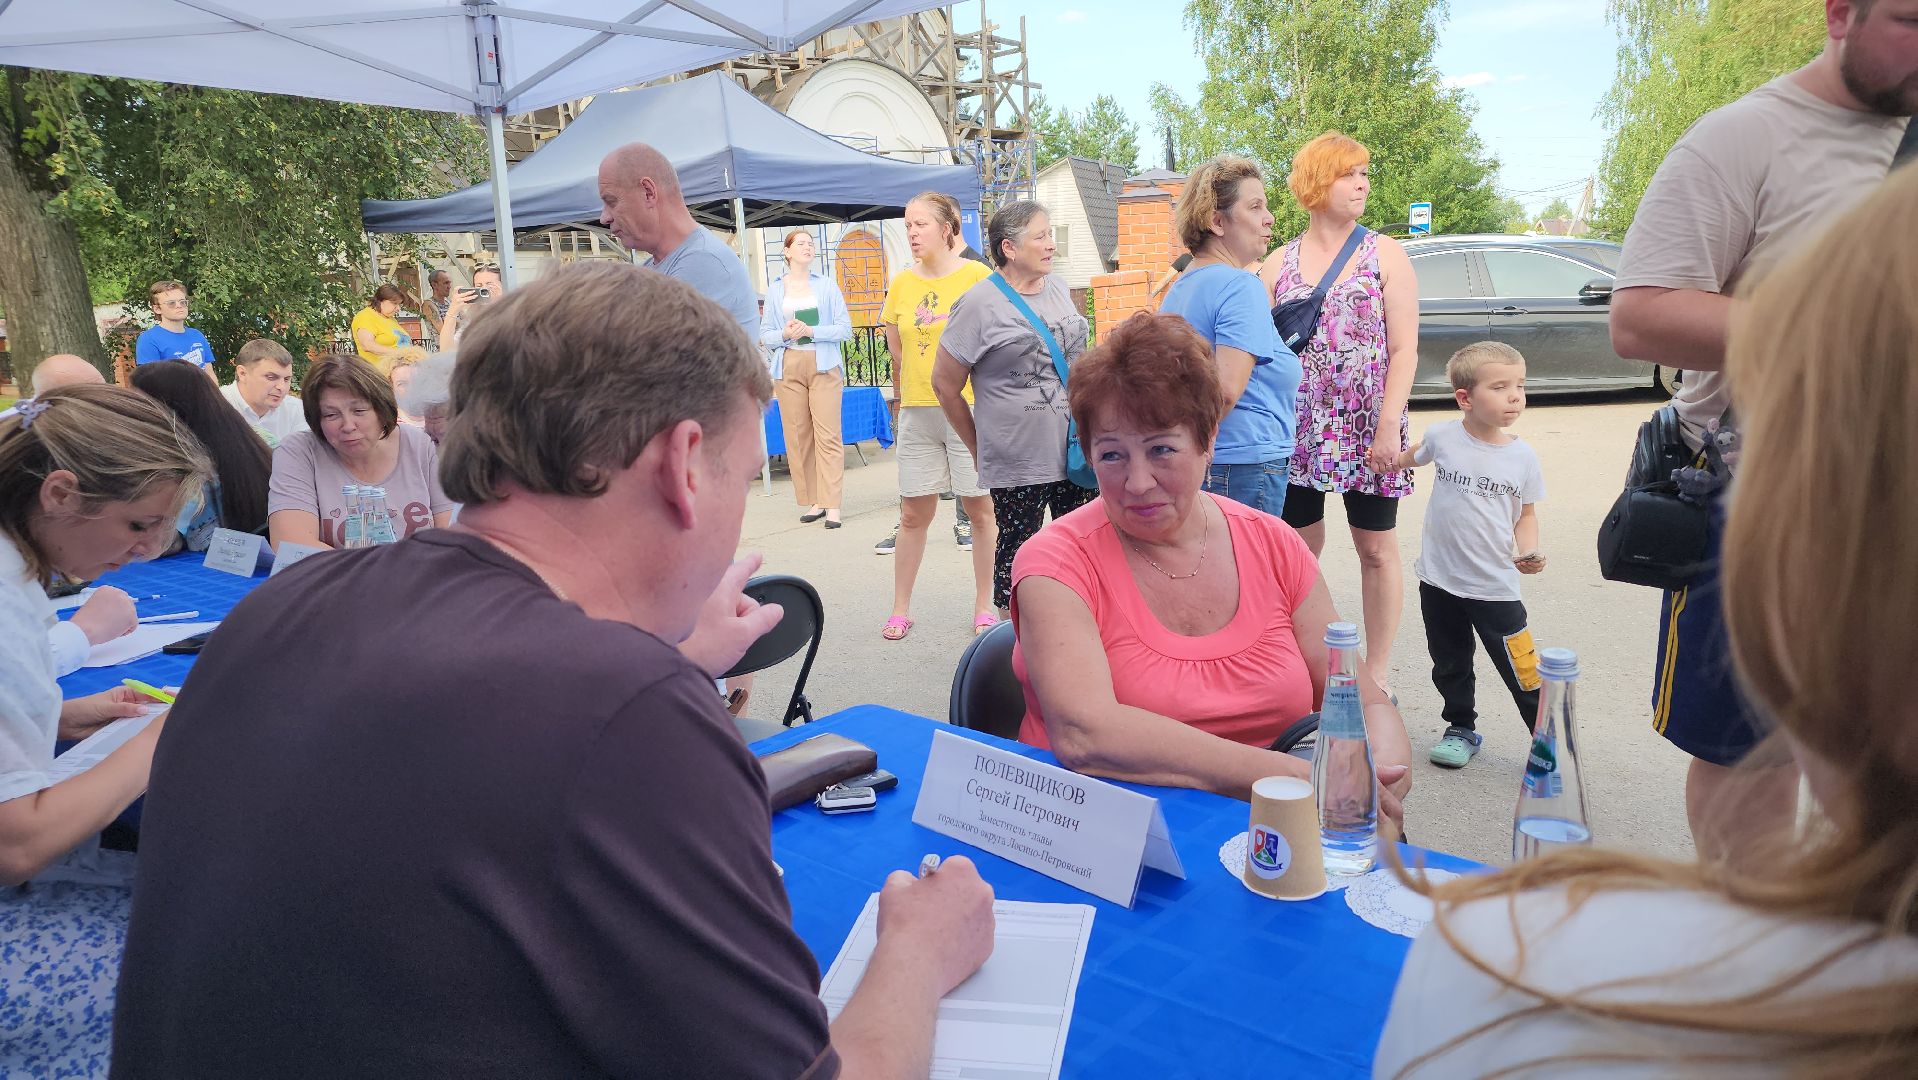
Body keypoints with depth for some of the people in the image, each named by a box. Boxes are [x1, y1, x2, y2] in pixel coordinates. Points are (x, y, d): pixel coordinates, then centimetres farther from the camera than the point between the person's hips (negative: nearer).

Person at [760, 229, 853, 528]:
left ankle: (831, 504, -8)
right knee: (797, 436, 1)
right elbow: (765, 335, 9)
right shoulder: (775, 290, 10)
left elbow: (845, 327, 1)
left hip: (824, 366, -2)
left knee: (828, 435, -8)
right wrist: (785, 335, -11)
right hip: (788, 368, 2)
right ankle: (813, 501, 9)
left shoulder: (827, 285, 6)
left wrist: (812, 331, -12)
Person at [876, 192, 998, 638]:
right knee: (913, 514, 7)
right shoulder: (901, 283, 7)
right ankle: (901, 610, 18)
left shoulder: (977, 276, -4)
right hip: (917, 413, 3)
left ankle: (985, 605, 19)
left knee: (980, 509, 5)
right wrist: (904, 399, 13)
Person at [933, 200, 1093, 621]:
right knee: (1016, 553, 4)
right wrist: (979, 448, 2)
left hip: (1076, 452, 6)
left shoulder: (1058, 289, 10)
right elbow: (945, 384, -4)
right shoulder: (980, 304, -9)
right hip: (1017, 462, -6)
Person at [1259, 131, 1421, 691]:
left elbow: (1404, 349, -4)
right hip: (1298, 429, 2)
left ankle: (1378, 675, 15)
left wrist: (1389, 427, -13)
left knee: (1377, 549, 4)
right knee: (1300, 548, 7)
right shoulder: (1278, 262, 7)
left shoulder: (1385, 254, 3)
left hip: (1367, 429, -1)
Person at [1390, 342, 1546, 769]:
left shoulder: (1523, 457, -6)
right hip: (1439, 579, 2)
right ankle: (1461, 729, 36)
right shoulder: (1443, 436, -7)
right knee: (1450, 665, 16)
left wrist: (1529, 551, -12)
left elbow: (1526, 514, 4)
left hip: (1495, 586, -1)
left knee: (1523, 672, -2)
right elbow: (1410, 458, 18)